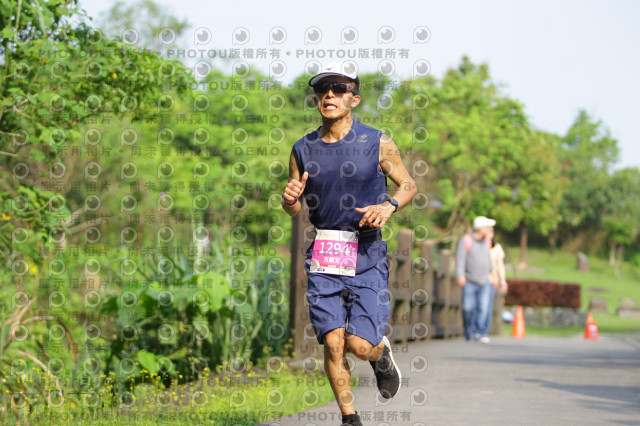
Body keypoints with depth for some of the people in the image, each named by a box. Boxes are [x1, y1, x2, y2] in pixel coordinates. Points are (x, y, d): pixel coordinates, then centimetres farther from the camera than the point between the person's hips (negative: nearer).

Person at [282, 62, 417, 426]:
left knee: (360, 345, -9)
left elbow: (409, 185, 10)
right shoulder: (303, 150, 6)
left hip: (367, 256, -2)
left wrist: (389, 206, -10)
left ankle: (382, 353, 28)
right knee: (333, 343, -6)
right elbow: (296, 209, 16)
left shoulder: (378, 144, -1)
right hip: (323, 258, 2)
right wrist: (290, 200, -8)